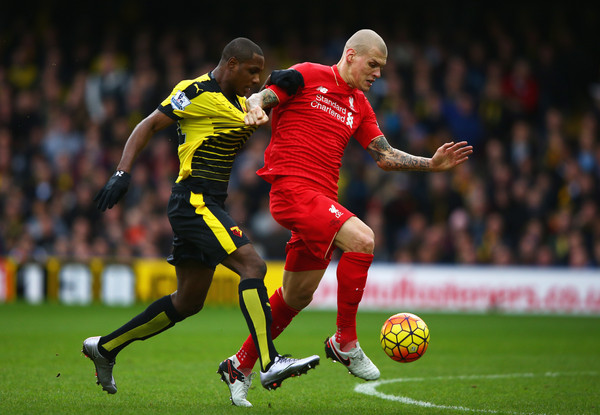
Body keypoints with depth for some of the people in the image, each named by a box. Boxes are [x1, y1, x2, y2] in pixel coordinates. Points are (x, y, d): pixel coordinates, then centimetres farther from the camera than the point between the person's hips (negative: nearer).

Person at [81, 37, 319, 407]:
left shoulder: (240, 101, 17)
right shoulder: (198, 92, -9)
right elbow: (149, 126, -10)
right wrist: (123, 173, -20)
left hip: (210, 206, 10)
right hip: (194, 200, -10)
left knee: (189, 301, 12)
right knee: (252, 265, -22)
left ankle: (105, 348, 23)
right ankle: (270, 364, -28)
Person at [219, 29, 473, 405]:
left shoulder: (359, 106, 19)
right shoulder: (307, 77, 0)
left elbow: (385, 156, 19)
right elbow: (260, 98, -2)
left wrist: (432, 164, 8)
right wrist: (257, 108, -26)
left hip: (323, 199, 8)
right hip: (292, 187, -8)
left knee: (297, 297, 12)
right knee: (361, 239, -26)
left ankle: (241, 364, 27)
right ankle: (345, 342, -16)